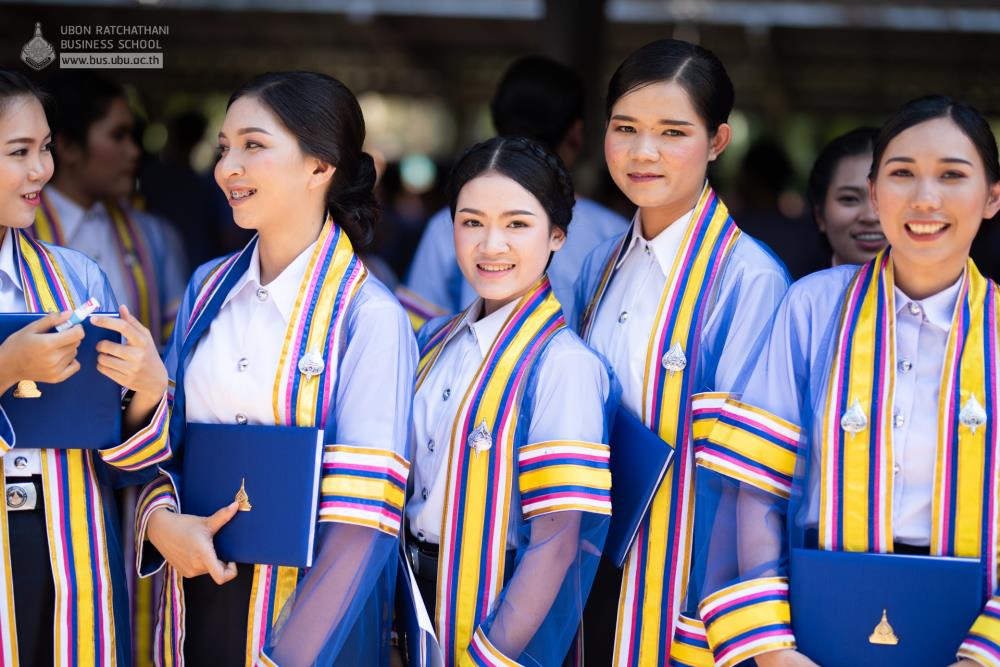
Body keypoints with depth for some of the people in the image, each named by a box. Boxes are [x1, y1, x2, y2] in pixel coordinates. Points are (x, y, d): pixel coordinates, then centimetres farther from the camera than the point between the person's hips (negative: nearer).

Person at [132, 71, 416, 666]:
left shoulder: (368, 316, -13)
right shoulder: (208, 289, 4)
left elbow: (363, 521, -17)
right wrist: (159, 519, -11)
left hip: (302, 613, -5)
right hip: (199, 595, 5)